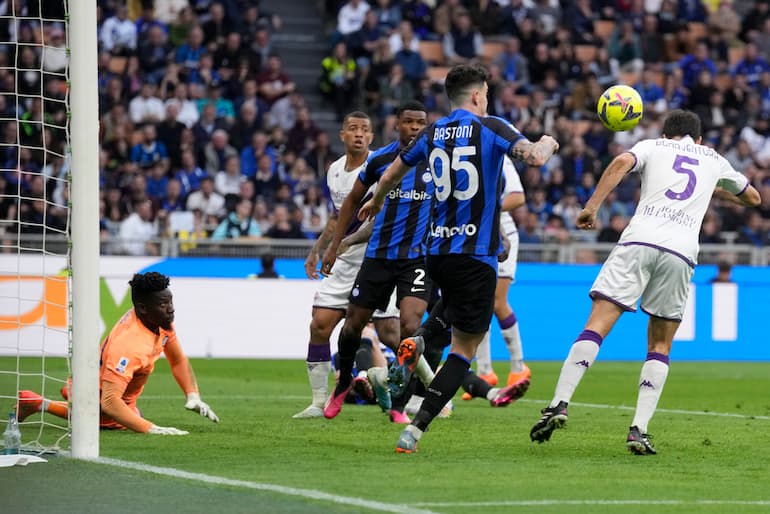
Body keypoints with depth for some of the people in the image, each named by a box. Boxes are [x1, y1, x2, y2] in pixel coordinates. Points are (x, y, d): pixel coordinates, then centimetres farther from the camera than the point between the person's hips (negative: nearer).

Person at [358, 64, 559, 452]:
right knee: (464, 346, -3)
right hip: (475, 255, -6)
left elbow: (391, 175, 25)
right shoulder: (489, 129, -6)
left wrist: (375, 202, 46)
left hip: (437, 250, 6)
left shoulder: (431, 134, 10)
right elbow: (536, 157, -19)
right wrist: (548, 143, 5)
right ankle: (415, 429, -13)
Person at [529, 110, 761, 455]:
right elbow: (753, 197, 43)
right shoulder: (714, 160, 27)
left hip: (639, 242, -2)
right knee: (660, 346, 12)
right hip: (681, 253, 2)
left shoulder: (653, 146, 20)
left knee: (596, 326, -6)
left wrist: (592, 206, -4)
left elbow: (622, 162, -4)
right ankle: (639, 430, -2)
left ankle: (560, 404, -21)